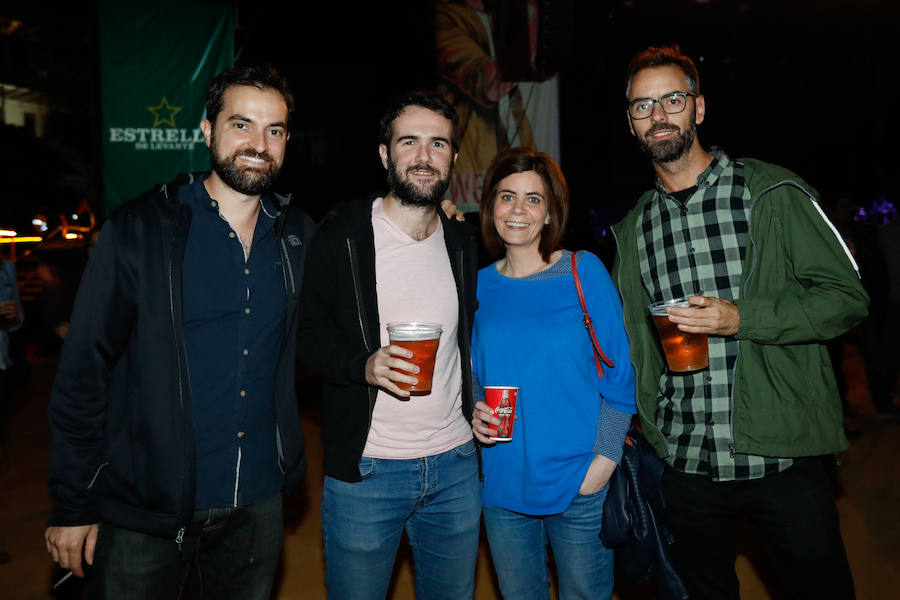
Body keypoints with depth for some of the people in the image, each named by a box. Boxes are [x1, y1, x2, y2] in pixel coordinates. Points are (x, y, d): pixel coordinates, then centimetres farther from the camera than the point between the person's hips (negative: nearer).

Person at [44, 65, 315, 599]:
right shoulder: (139, 230, -9)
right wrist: (73, 504, -7)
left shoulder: (299, 234, 2)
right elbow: (83, 371, -7)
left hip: (258, 506, 3)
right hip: (144, 513, -3)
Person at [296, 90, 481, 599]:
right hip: (365, 470, -4)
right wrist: (364, 365, -21)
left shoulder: (464, 244, 7)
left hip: (456, 464, 4)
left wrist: (482, 405, 7)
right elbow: (309, 333, -3)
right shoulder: (343, 236, -7)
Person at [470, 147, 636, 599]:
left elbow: (619, 375, -5)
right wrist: (475, 412, -7)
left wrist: (604, 460, -13)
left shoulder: (584, 272, -7)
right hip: (503, 484, 3)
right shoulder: (479, 286, 2)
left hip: (579, 485, -3)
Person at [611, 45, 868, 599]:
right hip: (686, 466, 4)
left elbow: (848, 298, -5)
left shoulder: (772, 194, -4)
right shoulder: (633, 230, 8)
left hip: (783, 461, -3)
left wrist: (742, 319, -19)